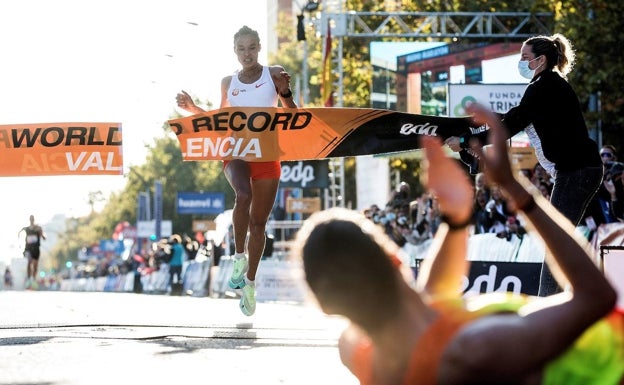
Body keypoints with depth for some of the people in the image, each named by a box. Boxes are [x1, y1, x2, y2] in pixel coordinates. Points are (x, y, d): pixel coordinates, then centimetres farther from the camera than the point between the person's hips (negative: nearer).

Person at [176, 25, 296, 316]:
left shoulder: (274, 74, 2)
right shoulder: (228, 82, 10)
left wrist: (285, 93, -21)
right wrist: (193, 109, 7)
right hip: (235, 151, 0)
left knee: (258, 221, 5)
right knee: (243, 195, -33)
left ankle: (249, 283, 16)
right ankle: (239, 257, -18)